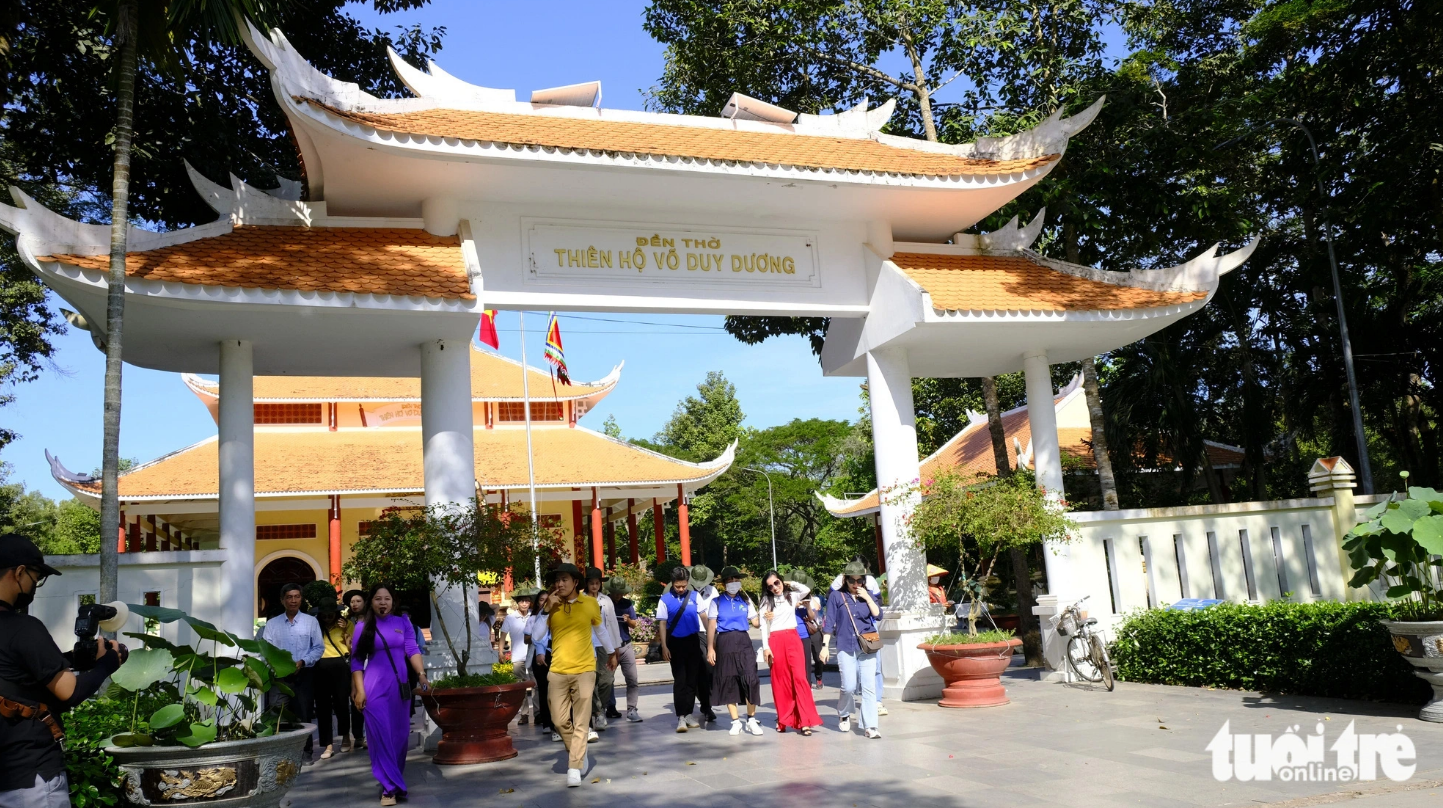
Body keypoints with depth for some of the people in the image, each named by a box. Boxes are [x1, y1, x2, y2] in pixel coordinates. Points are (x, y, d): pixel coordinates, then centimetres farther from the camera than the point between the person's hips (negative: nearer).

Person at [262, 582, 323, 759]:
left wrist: (302, 662, -14)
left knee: (303, 714, 7)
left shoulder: (311, 621, 4)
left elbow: (318, 648, 0)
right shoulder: (272, 623, 7)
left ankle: (305, 750, 17)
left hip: (304, 674, 0)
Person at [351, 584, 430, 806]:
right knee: (381, 737, -4)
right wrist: (359, 690, -9)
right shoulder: (363, 626, 0)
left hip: (400, 687, 2)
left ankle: (395, 782, 25)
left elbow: (413, 650, -2)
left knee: (400, 736, 9)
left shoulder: (403, 623, 5)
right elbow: (356, 662, -1)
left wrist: (421, 674, -17)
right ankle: (390, 787, 0)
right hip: (375, 688, -2)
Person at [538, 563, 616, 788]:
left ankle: (574, 768, 2)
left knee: (581, 722, -3)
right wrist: (546, 609, -17)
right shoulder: (551, 604, -1)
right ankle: (579, 754, 29)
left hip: (584, 670, -1)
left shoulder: (590, 603, -2)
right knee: (560, 720, 5)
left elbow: (600, 628, 15)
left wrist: (612, 653, 26)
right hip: (558, 671, 2)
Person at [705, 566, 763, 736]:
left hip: (743, 641, 1)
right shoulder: (717, 602, 6)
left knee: (750, 679, -10)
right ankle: (736, 721, 12)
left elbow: (755, 622, 11)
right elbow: (711, 626, 2)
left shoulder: (746, 600, 12)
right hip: (725, 643, -1)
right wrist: (710, 648, -4)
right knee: (728, 681, 1)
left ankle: (751, 720, 2)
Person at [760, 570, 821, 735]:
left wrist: (789, 584, 6)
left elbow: (806, 590, -7)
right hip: (775, 641, 0)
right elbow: (764, 625, 3)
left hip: (793, 639, 0)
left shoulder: (792, 596, 12)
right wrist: (765, 647, -5)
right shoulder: (766, 601, 8)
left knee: (799, 677, -10)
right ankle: (783, 719, 12)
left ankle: (805, 721, -11)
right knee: (780, 681, 3)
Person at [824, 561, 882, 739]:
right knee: (849, 686, -5)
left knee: (869, 686, -5)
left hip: (867, 647, 2)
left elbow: (877, 614, -3)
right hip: (845, 647, -2)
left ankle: (870, 726, -2)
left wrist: (867, 597, -10)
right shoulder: (836, 596, 2)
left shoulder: (867, 595, 10)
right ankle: (843, 715, 24)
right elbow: (829, 623, 4)